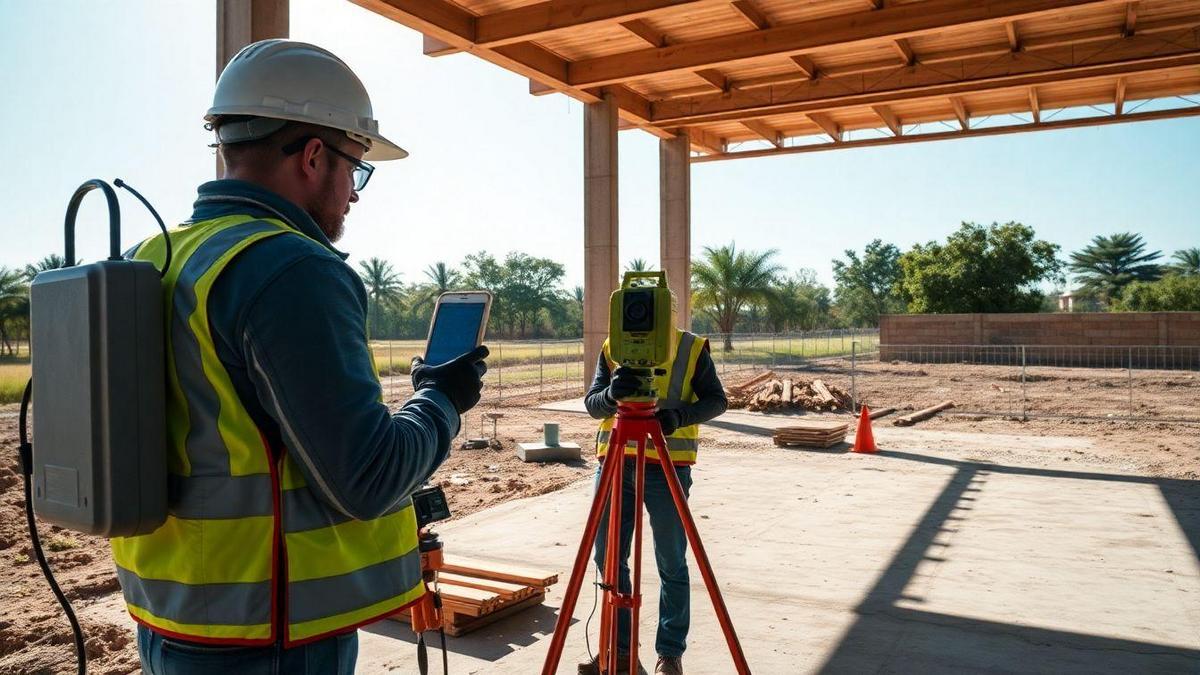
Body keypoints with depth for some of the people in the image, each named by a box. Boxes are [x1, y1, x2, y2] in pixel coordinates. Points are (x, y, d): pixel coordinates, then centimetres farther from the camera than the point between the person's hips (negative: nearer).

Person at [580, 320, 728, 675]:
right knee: (608, 558, 9)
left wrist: (680, 414, -21)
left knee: (671, 564, 4)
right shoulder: (611, 349, 7)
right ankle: (618, 646, 25)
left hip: (668, 465, -3)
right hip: (615, 462, 4)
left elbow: (716, 400, -1)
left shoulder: (693, 348, -1)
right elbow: (592, 404, 1)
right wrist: (611, 395, -23)